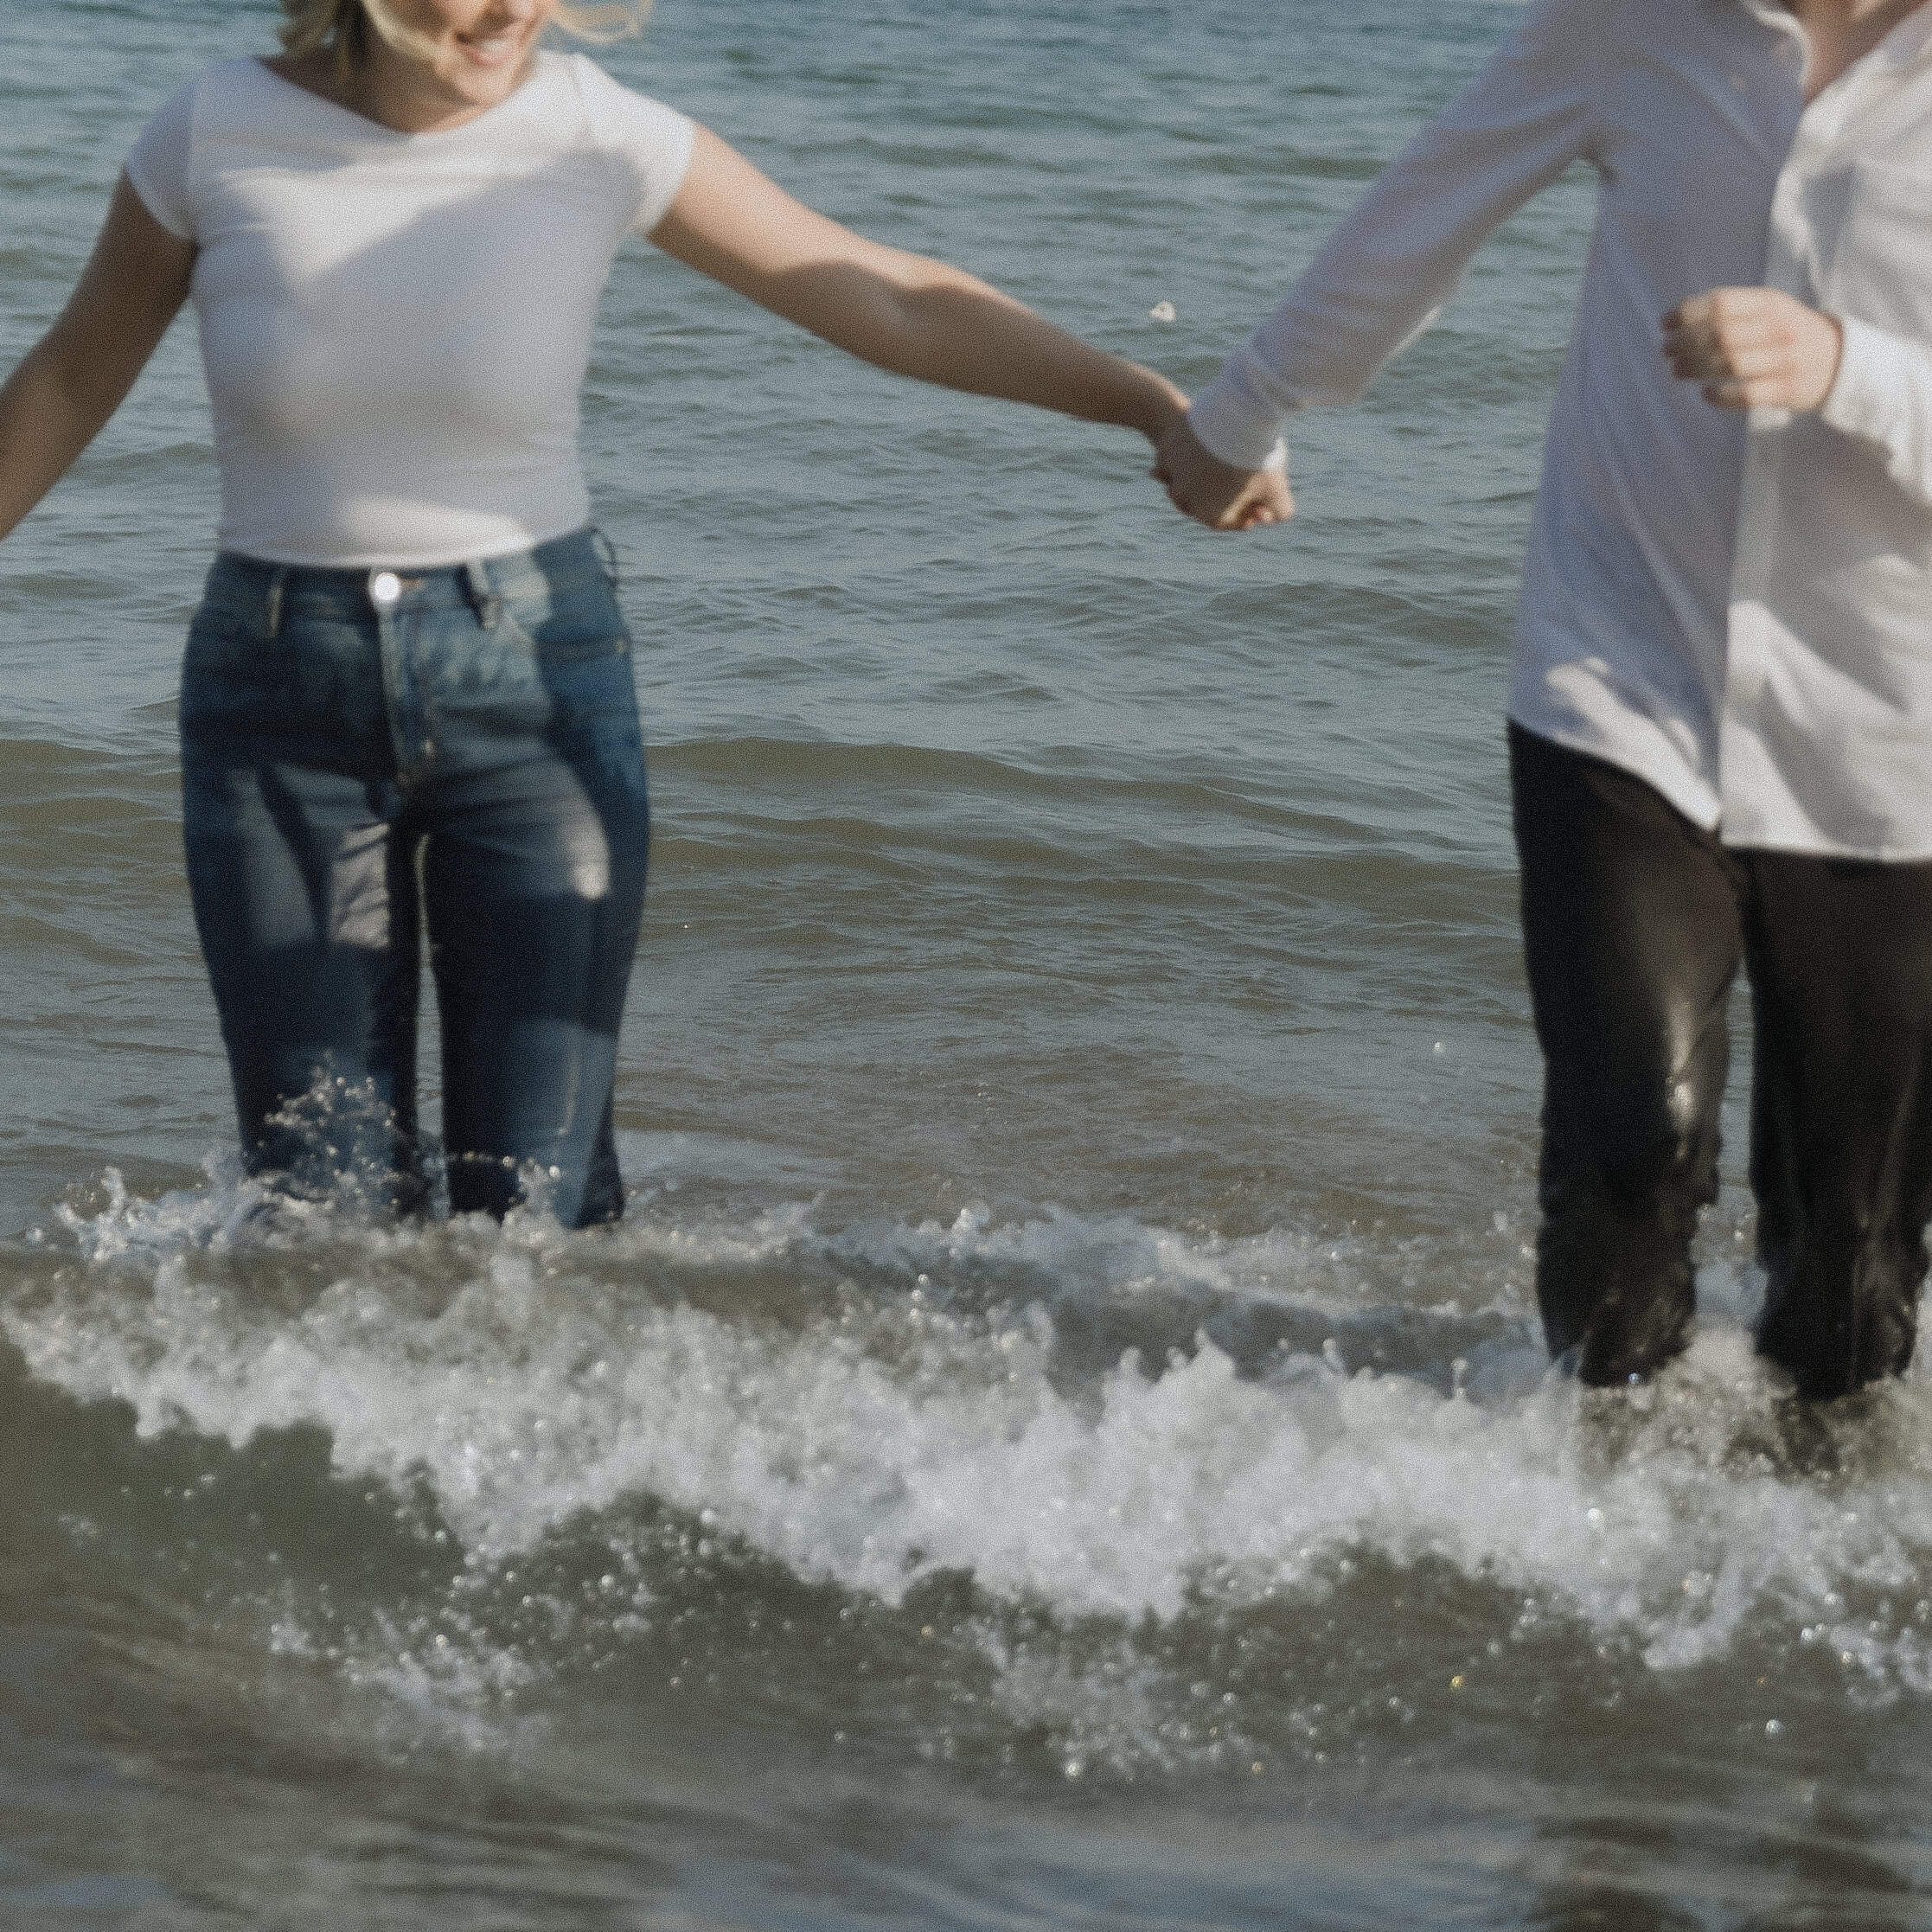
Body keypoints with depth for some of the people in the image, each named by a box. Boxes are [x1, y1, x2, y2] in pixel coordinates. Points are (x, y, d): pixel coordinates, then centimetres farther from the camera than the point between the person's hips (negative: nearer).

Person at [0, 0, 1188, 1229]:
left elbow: (893, 305, -6)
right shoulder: (215, 135, -8)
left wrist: (1155, 405, -13)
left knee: (539, 1202, -5)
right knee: (324, 1211, -1)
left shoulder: (597, 137, -10)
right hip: (282, 691, 0)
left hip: (534, 678, 0)